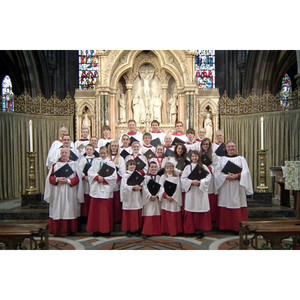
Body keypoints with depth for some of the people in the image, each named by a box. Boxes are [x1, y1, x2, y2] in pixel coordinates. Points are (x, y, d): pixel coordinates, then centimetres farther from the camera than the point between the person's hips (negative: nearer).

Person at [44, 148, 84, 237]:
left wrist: (68, 181, -15)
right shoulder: (55, 165, 10)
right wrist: (57, 179, -13)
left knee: (69, 211, 1)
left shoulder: (74, 165, 4)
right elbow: (50, 177, 5)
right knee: (58, 211, 1)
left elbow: (77, 178, -2)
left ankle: (69, 230, 11)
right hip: (57, 193, 2)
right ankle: (57, 231, 10)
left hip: (69, 193, -1)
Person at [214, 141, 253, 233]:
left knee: (237, 205, -3)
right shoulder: (222, 159, 13)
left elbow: (245, 171, -1)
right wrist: (226, 176, -16)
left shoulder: (241, 158, 11)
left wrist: (237, 176, -18)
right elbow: (217, 172, 1)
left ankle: (238, 227, 5)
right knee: (225, 207, 0)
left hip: (237, 188, 0)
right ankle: (225, 226, 9)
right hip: (225, 187, 1)